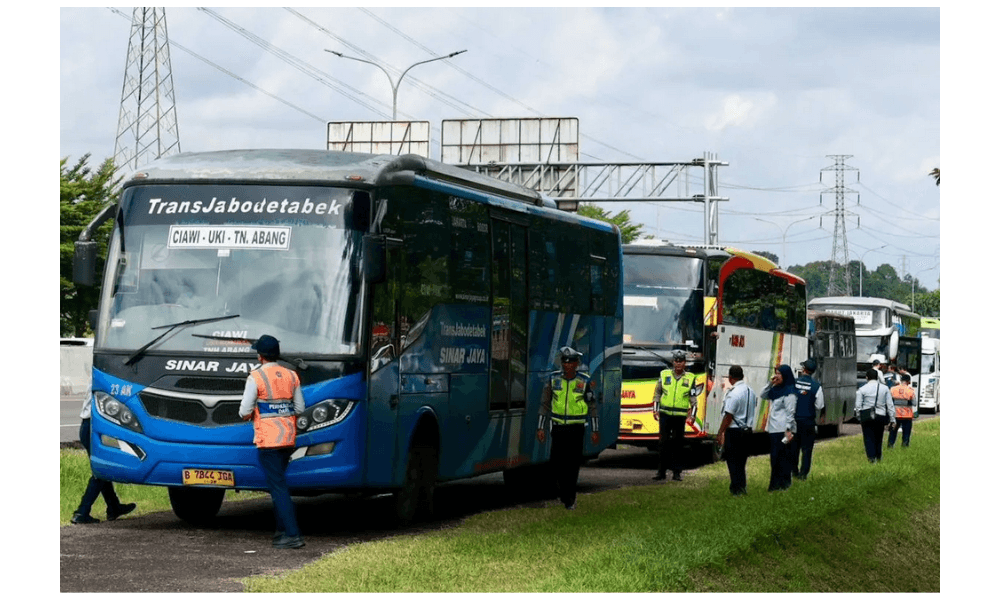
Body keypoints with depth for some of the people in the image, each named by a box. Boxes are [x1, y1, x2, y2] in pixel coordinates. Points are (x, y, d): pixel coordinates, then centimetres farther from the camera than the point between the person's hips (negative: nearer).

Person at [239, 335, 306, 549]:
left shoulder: (256, 377, -10)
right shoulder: (291, 376, 8)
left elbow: (245, 412, -9)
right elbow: (300, 408, 11)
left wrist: (250, 414, 12)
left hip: (267, 440, -6)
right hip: (288, 439, 6)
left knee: (278, 487, -6)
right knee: (278, 484, 20)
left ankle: (293, 535, -12)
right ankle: (282, 530, 22)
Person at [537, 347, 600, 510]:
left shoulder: (584, 381, -1)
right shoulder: (553, 379, 2)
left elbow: (592, 406, 6)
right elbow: (545, 404, 7)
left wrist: (594, 430, 5)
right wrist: (540, 427, 4)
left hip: (576, 428, -1)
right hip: (558, 427, 1)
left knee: (572, 464, -3)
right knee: (557, 461, -2)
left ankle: (570, 499, 7)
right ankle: (564, 493, 20)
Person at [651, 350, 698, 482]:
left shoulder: (690, 378, 6)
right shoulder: (664, 374, 6)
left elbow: (693, 398, 9)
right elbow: (657, 393, 11)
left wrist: (692, 414, -2)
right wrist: (655, 410, 3)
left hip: (680, 416, 0)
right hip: (665, 414, 0)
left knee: (678, 444, 2)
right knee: (664, 443, -2)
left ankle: (677, 472, 8)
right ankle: (661, 471, 3)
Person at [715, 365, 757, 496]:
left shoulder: (733, 393, -18)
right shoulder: (751, 392, 8)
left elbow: (728, 416, -18)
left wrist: (720, 433, -12)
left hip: (734, 431, -8)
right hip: (748, 430, 8)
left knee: (733, 461, -1)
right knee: (741, 461, 16)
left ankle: (736, 489, -2)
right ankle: (742, 488, 18)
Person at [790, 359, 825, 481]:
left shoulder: (794, 383, -7)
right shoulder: (816, 386, -9)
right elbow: (819, 406, -5)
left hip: (794, 420, 2)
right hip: (808, 421, -2)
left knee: (794, 446, 14)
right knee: (807, 448, 5)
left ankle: (794, 471, 21)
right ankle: (803, 473, 2)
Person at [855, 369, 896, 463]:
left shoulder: (862, 390, -4)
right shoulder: (884, 388, 4)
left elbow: (858, 406, -4)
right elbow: (890, 405, 4)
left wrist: (859, 417, 9)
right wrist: (893, 419, 7)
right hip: (881, 416, 3)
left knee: (869, 438, 0)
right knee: (878, 437, 16)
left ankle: (871, 457, -11)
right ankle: (878, 456, 24)